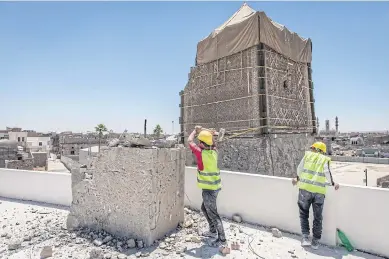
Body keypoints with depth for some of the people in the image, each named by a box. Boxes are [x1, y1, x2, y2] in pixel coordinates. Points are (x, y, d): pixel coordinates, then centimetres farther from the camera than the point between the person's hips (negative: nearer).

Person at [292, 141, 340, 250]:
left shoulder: (307, 155, 10)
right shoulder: (325, 160, 9)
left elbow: (299, 169, 12)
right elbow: (327, 173, -3)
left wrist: (298, 179, 29)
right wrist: (333, 184, 14)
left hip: (305, 188, 0)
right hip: (319, 191, 1)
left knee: (304, 213, 15)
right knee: (318, 217, 14)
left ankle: (305, 238, 9)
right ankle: (315, 242, 22)